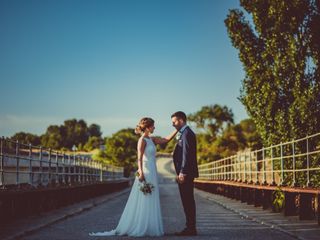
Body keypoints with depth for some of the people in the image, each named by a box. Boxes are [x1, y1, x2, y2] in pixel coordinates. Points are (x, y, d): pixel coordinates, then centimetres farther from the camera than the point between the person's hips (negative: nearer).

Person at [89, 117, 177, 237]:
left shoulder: (151, 139, 13)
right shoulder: (142, 140, -11)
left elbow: (166, 139, 13)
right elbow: (139, 158, -20)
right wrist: (141, 172, -28)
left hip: (151, 173, 9)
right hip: (146, 173, -9)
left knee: (150, 202, 11)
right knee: (144, 201, -5)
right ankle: (141, 228, 1)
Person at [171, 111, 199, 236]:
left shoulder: (186, 133, -12)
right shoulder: (185, 133, 19)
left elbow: (186, 154, -20)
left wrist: (182, 172, -22)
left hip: (186, 173, -10)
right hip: (185, 173, 10)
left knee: (188, 201, -8)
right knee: (188, 201, 11)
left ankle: (190, 228, -6)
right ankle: (190, 227, 14)